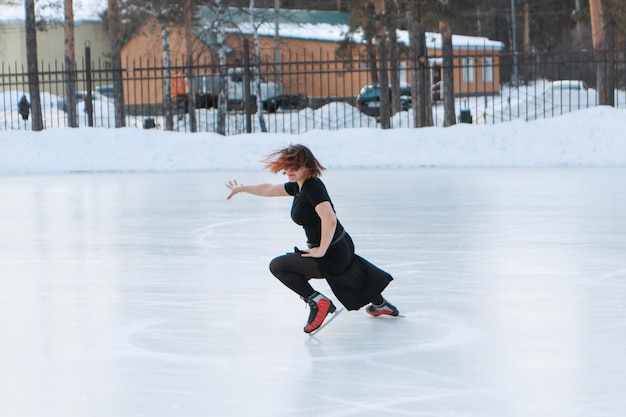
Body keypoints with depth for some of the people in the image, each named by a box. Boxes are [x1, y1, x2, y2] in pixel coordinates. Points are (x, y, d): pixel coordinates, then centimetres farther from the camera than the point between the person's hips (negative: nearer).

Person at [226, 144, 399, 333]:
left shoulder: (313, 187, -24)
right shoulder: (299, 185, 4)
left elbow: (330, 220, -36)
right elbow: (270, 190, 21)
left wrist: (321, 251, -25)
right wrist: (241, 188, 31)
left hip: (331, 256, -10)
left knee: (277, 266, -2)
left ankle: (316, 301, -5)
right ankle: (380, 304, 56)